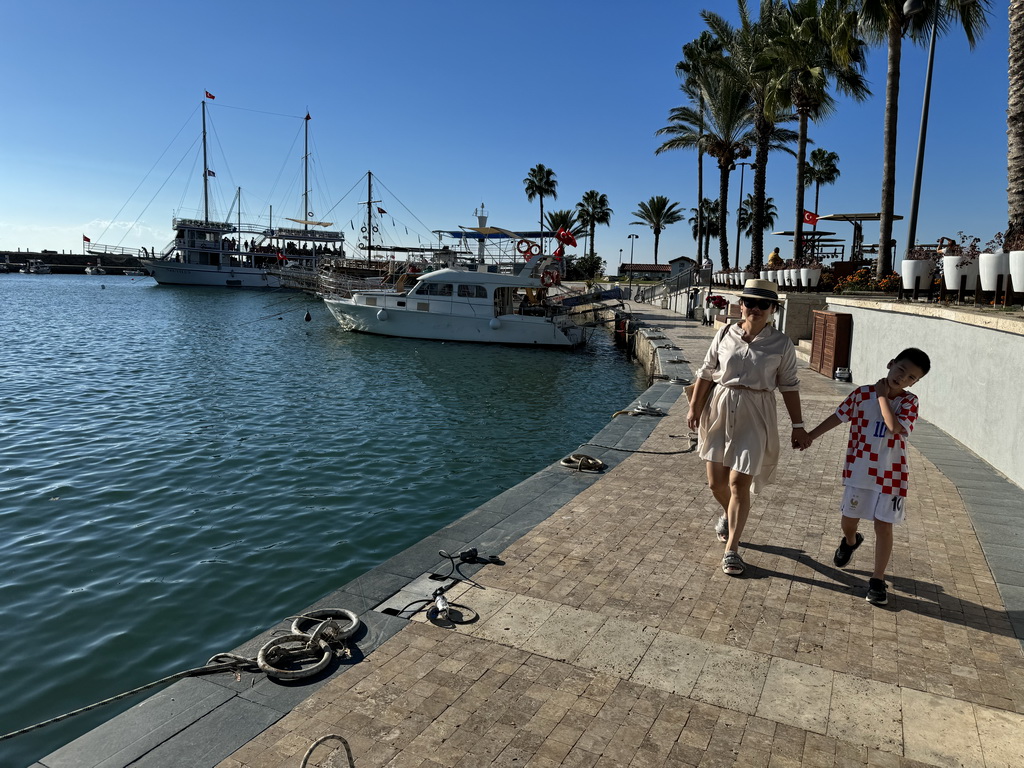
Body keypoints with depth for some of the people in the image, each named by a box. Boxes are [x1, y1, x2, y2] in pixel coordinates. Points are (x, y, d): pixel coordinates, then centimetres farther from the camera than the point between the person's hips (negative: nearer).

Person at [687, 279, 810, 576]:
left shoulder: (781, 344, -3)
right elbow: (706, 373, 6)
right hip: (721, 410, 3)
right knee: (716, 481, 9)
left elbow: (789, 386, 2)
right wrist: (694, 407, 0)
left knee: (739, 484, -6)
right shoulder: (725, 335, 1)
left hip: (755, 417, -2)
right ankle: (729, 516, 44)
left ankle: (731, 549, 8)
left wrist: (797, 426, 1)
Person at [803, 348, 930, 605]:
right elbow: (838, 416, 7)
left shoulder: (908, 401, -6)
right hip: (858, 470, 2)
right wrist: (809, 436, 10)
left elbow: (894, 427, -24)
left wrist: (882, 396, -17)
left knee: (883, 525, 2)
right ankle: (850, 541, 49)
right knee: (848, 520, 13)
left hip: (890, 475, -1)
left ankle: (877, 580, 14)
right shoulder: (863, 393, -3)